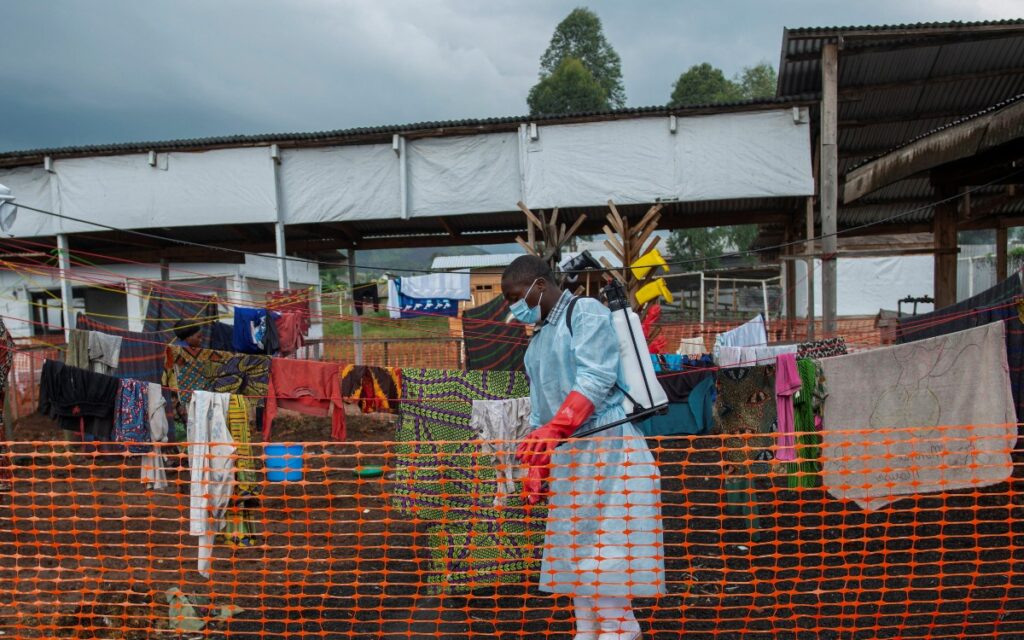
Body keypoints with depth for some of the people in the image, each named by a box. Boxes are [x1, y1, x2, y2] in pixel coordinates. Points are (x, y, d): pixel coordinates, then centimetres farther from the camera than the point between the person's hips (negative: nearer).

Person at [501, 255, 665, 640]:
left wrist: (554, 429, -26)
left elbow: (596, 378, -17)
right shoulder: (537, 342, 21)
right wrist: (535, 468, 14)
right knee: (576, 566, 9)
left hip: (607, 448, -8)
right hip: (566, 459, 8)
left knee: (606, 567, -8)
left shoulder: (585, 311, -3)